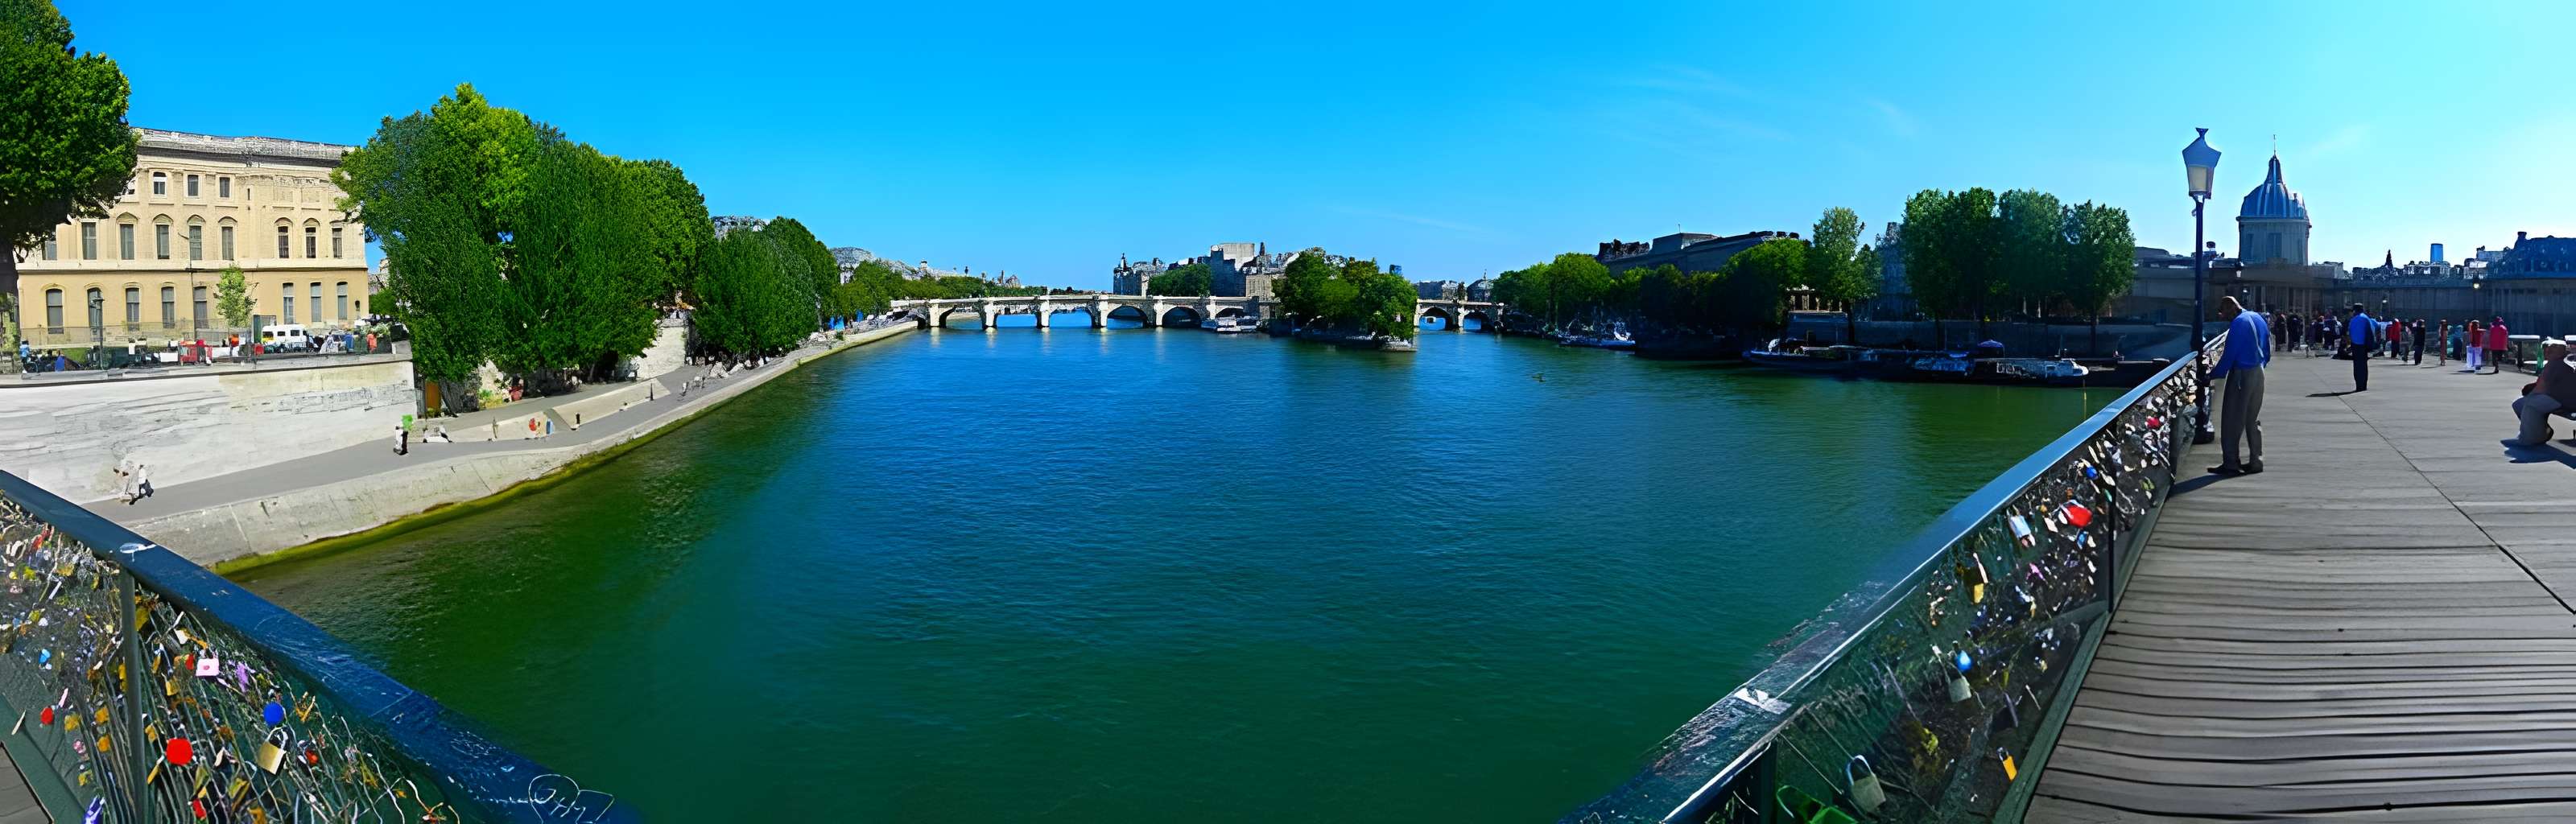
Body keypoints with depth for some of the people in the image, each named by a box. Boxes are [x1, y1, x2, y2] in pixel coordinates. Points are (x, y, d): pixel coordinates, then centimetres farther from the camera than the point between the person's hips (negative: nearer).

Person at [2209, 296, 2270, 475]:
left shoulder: (2238, 323, -16)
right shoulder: (2259, 319, 11)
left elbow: (2229, 355, -17)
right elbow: (2267, 351, 17)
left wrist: (2213, 375, -9)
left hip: (2241, 374, -9)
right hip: (2258, 373, 9)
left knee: (2232, 420, -4)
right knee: (2253, 420, 14)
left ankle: (2230, 464, -3)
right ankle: (2256, 461, 16)